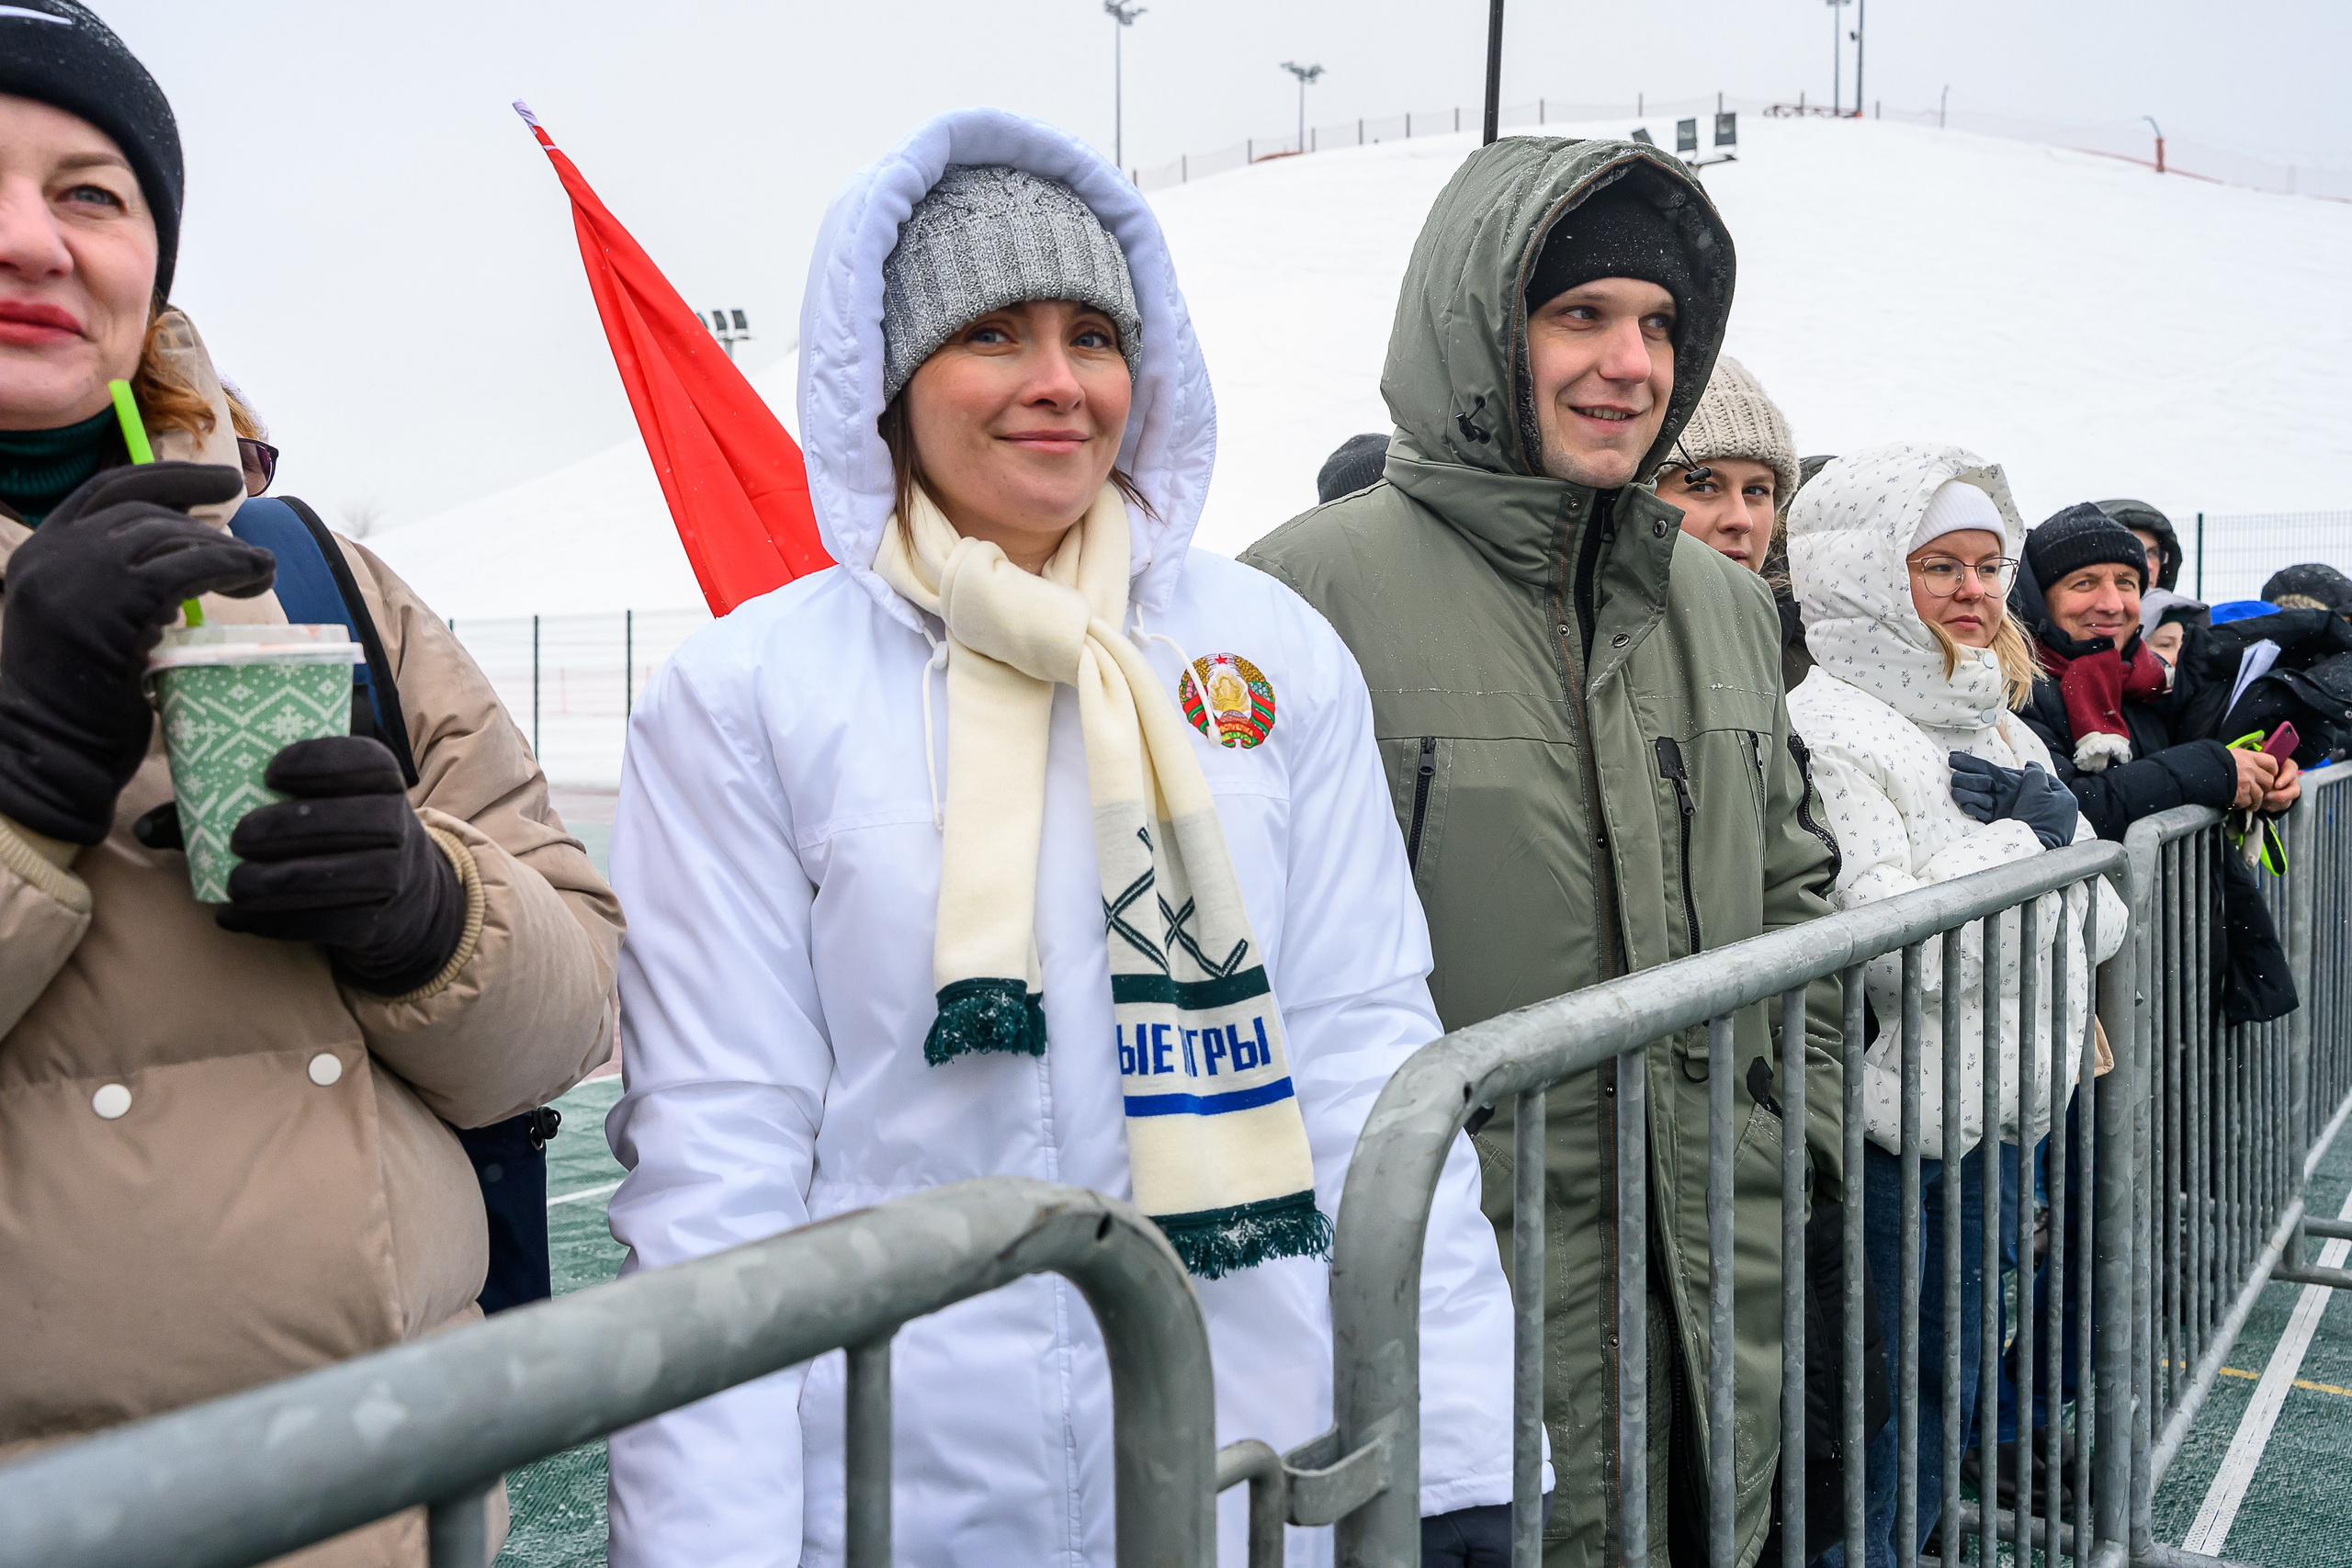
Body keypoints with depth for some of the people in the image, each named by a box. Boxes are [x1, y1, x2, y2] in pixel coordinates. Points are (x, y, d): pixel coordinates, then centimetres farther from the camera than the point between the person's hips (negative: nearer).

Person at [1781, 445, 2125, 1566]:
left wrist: (2052, 824, -3)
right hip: (1888, 1138, -8)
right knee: (1883, 1415, 1)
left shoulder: (2001, 728, 14)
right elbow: (1896, 949, -23)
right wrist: (2026, 842, -12)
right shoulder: (1826, 728, -14)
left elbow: (2103, 922, 13)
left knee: (1946, 1391, 19)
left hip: (2004, 1124, 8)